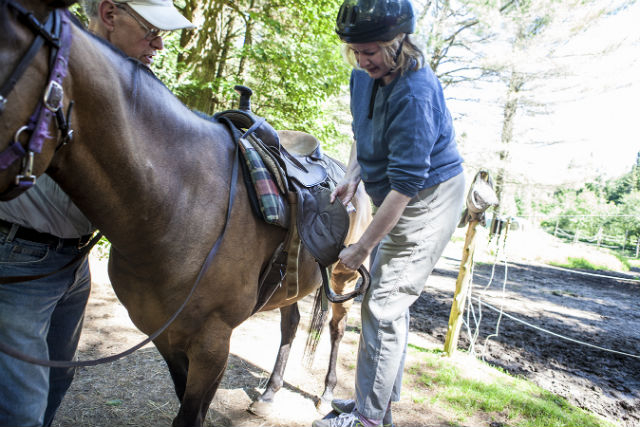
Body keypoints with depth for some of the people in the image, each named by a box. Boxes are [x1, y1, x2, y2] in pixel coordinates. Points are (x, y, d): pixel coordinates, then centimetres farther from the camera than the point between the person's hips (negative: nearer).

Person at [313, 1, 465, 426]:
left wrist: (362, 247, -24)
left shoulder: (415, 93, -27)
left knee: (384, 305, -6)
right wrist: (353, 176, -1)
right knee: (392, 302, 16)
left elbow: (406, 184, -29)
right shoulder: (363, 77, 0)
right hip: (395, 199, 9)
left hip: (429, 200, -9)